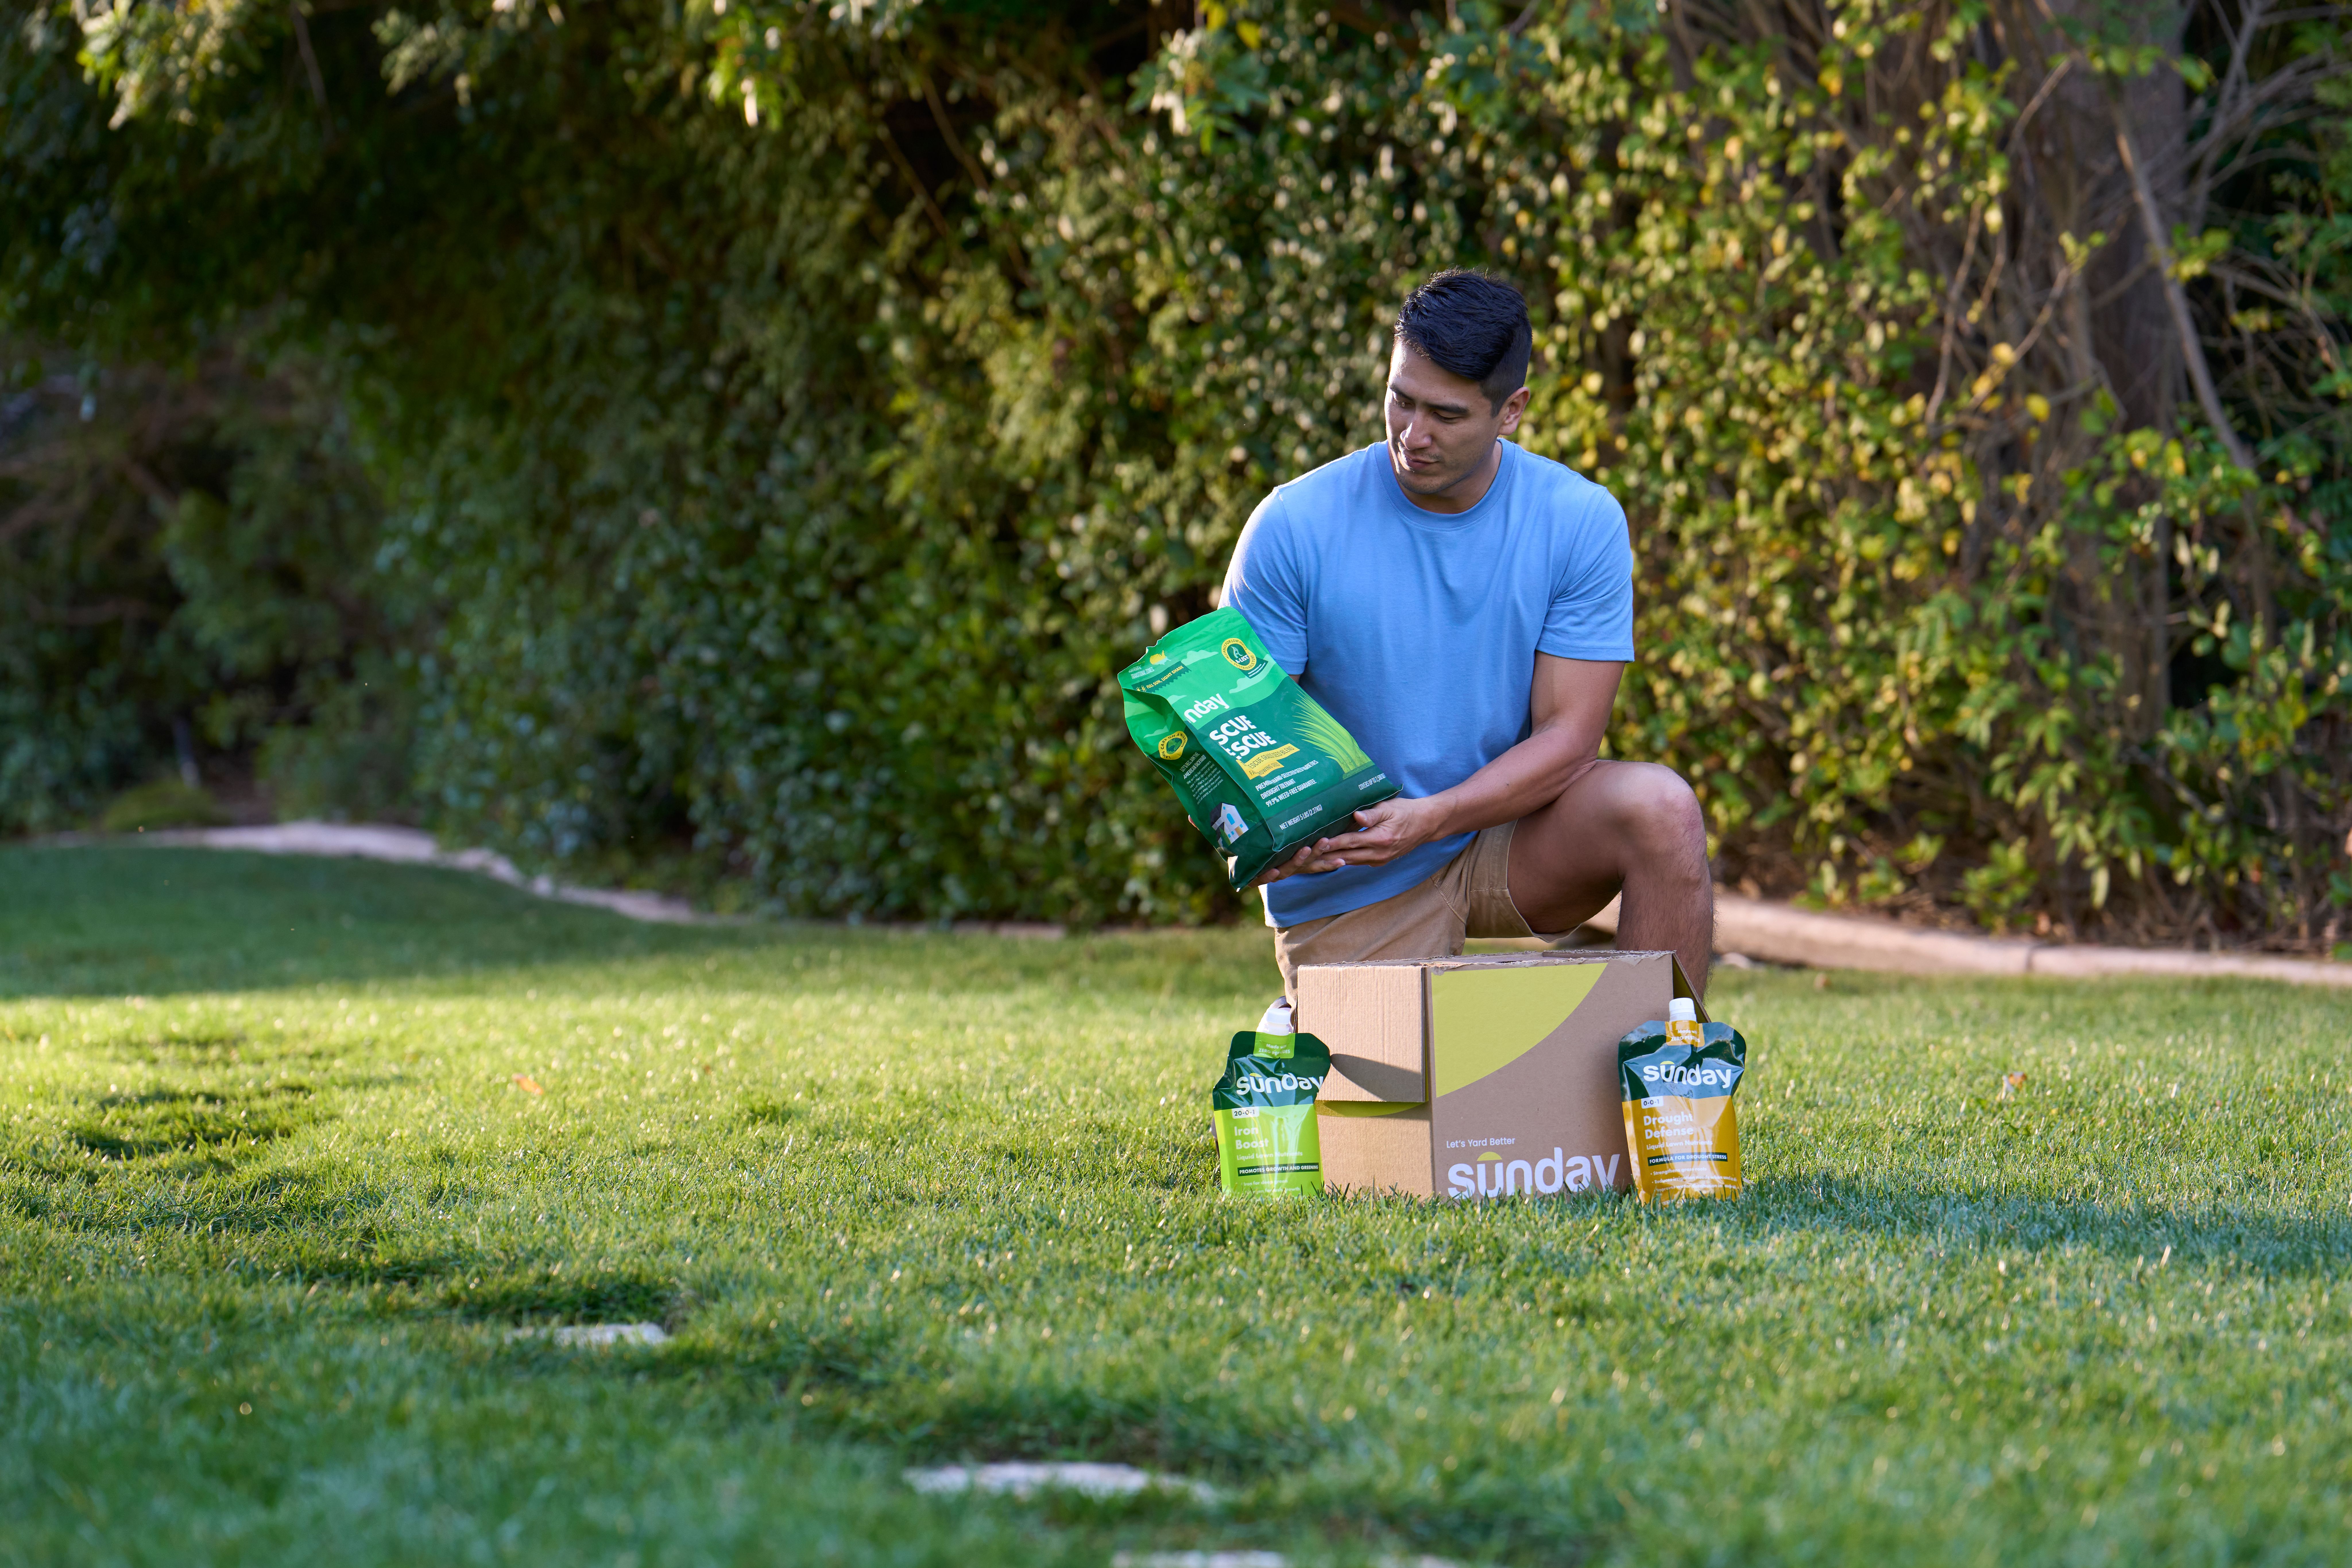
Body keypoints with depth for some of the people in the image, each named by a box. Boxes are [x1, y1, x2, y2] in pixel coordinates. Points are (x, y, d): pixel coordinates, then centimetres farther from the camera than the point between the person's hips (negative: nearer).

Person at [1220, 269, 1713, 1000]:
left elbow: (1567, 735, -12)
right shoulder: (1294, 527, -12)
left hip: (1510, 834, 1)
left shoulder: (1580, 521, -9)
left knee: (1661, 808, -26)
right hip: (1349, 885, 0)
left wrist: (1428, 819, -28)